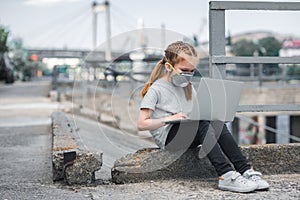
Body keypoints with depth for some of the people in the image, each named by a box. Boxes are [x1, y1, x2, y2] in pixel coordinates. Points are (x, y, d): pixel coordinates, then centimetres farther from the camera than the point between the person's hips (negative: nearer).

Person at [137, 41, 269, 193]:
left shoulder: (188, 87, 17)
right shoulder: (156, 89, -6)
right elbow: (142, 124, -12)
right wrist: (169, 119, -20)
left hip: (189, 137, 6)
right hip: (167, 137, -6)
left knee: (217, 123, -21)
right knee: (202, 124, -31)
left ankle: (246, 170, -29)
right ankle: (226, 176, -40)